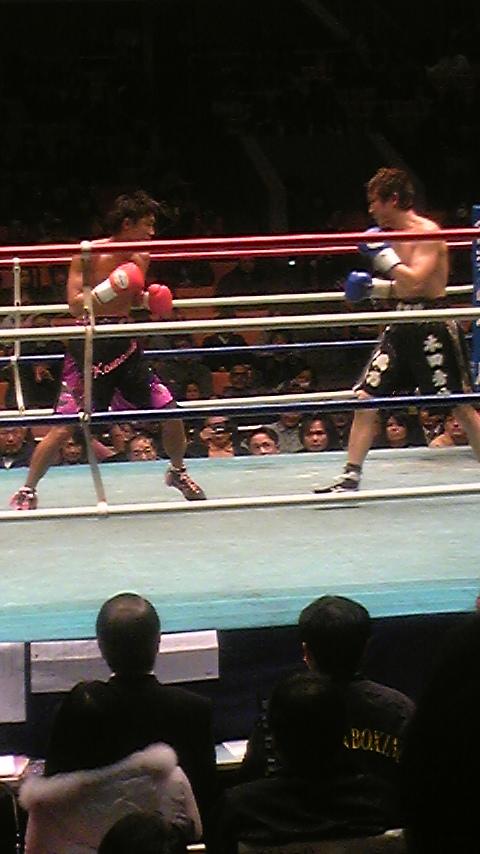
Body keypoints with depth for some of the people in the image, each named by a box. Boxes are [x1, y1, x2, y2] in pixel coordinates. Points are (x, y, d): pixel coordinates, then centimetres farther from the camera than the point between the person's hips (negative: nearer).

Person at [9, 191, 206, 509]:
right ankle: (28, 491, 5)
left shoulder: (140, 258, 6)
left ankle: (178, 472, 31)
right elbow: (75, 306, -15)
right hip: (90, 347, -5)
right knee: (65, 425, -10)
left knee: (170, 413, 5)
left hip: (125, 345, 6)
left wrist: (149, 298, 0)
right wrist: (107, 289, -29)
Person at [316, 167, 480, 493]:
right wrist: (372, 287, 8)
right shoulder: (396, 234, 12)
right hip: (402, 327, 8)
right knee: (365, 398, 1)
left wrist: (384, 254, -20)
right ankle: (351, 476, 5)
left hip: (433, 329, -8)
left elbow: (415, 283, -25)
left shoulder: (427, 232, -13)